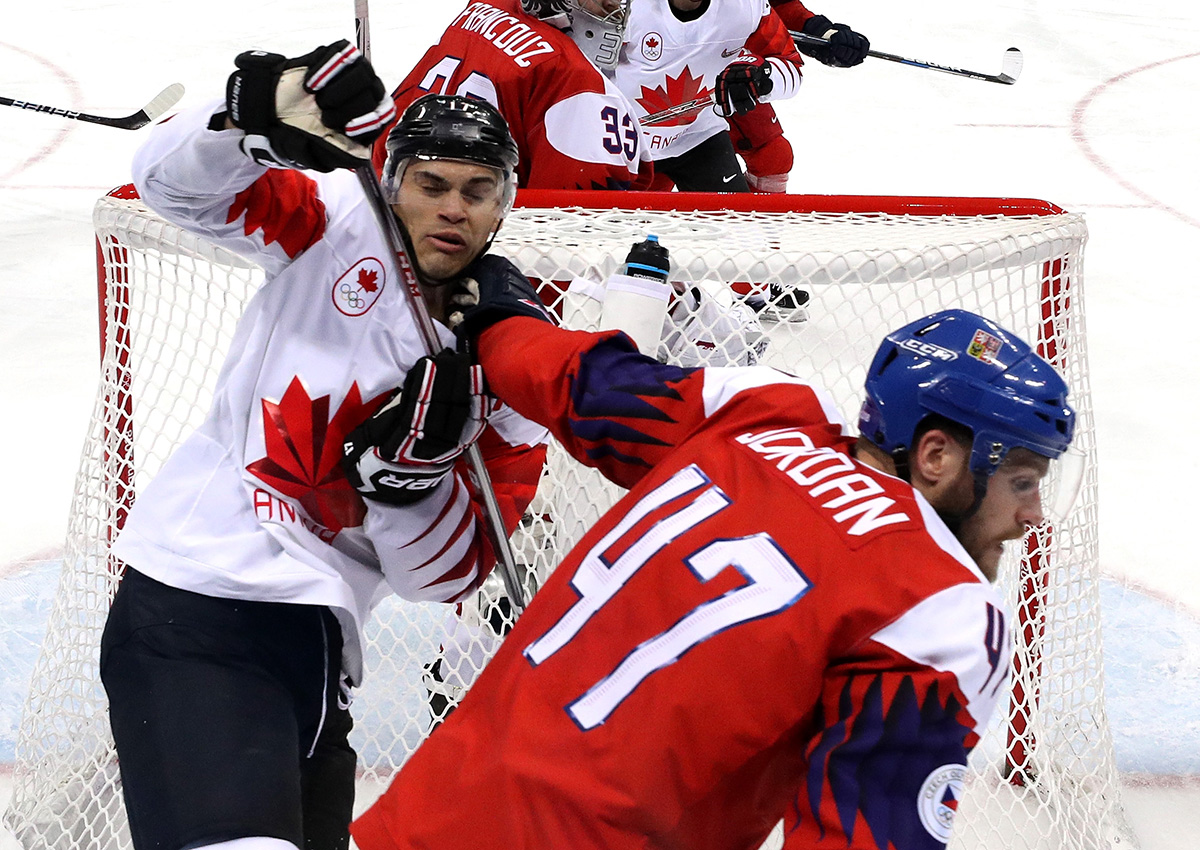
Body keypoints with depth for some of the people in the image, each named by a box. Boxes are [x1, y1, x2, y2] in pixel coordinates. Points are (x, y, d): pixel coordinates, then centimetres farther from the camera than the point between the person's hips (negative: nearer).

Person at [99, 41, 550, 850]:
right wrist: (263, 113, -29)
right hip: (194, 607, -6)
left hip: (317, 653, 7)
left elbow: (449, 572, 3)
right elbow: (178, 182, -11)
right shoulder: (341, 222, 1)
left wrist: (410, 470, -16)